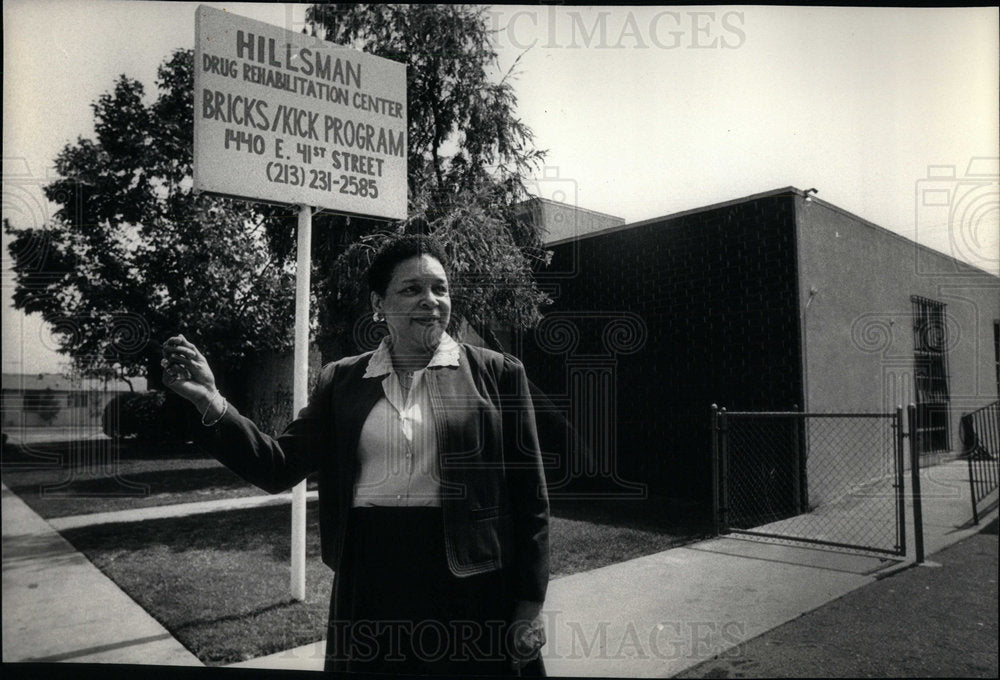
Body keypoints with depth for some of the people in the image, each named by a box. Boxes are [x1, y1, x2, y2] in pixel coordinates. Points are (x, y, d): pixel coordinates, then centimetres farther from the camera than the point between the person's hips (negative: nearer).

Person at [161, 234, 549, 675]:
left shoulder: (497, 373, -2)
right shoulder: (341, 380, 6)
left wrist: (530, 605, -2)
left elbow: (529, 497, -1)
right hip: (367, 584, 2)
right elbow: (279, 469, 2)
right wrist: (211, 404, -12)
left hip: (470, 585, -1)